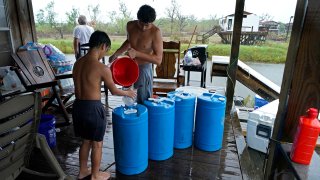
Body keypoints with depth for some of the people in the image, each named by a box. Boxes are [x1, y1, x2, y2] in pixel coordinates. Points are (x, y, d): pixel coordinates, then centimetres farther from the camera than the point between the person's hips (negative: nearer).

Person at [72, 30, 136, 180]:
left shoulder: (77, 63, 4)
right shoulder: (102, 68, -19)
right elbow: (114, 91, -8)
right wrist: (127, 93, 12)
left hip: (78, 106, 8)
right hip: (93, 108, -7)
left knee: (85, 141, 25)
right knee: (97, 144, 14)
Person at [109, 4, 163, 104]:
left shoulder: (155, 32, -19)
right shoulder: (130, 25, -4)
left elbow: (158, 60, -22)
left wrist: (137, 53, -28)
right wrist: (116, 54, 9)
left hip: (144, 69, -5)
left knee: (143, 102, 0)